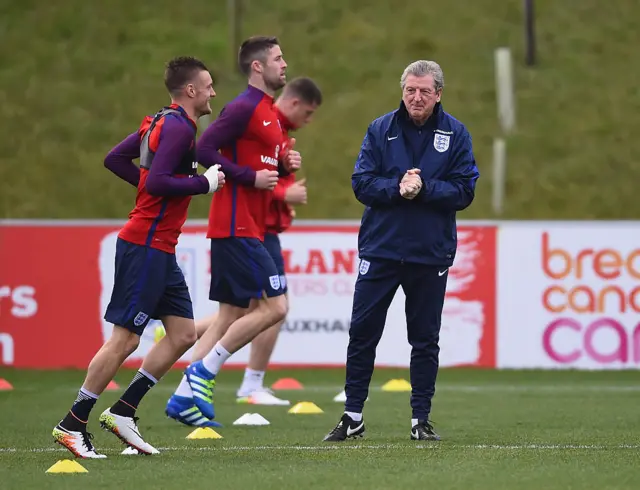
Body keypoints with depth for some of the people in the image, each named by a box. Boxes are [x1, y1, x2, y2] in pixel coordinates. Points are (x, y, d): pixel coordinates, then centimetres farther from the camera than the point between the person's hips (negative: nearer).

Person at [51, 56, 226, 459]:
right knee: (125, 338, -7)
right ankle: (73, 424, -1)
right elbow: (158, 182, -25)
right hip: (146, 247, -10)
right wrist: (205, 183, -16)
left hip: (159, 250, 10)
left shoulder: (162, 122, 14)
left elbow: (115, 159, 18)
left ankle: (123, 411, 12)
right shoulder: (178, 128, -15)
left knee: (183, 334, 9)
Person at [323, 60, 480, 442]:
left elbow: (464, 191, -5)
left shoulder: (455, 134, 1)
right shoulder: (381, 130, 2)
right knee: (363, 333, 1)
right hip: (380, 249, 1)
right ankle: (353, 417, 10)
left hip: (431, 253, 0)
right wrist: (398, 189, -19)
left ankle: (421, 418, 15)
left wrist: (422, 189, -18)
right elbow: (361, 183, -4)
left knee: (425, 339, 6)